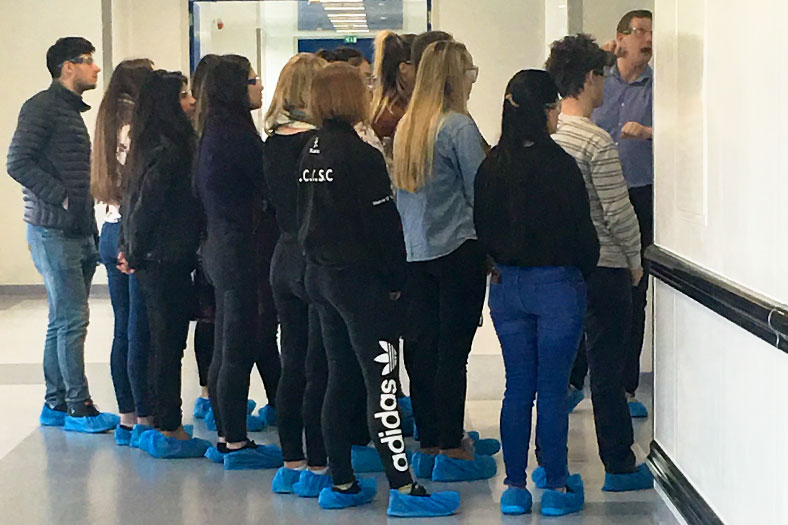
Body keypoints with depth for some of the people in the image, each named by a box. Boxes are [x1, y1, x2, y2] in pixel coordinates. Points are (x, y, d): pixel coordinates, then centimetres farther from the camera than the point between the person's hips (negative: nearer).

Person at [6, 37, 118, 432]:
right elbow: (18, 164, -17)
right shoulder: (41, 107, -8)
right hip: (53, 231, -9)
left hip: (78, 232, 9)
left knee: (63, 321, 12)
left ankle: (55, 404, 18)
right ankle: (78, 407, -2)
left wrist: (91, 229, 14)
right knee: (72, 319, -8)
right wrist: (63, 198, -20)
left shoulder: (73, 110, 20)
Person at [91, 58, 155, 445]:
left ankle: (127, 417, 19)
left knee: (124, 330, 13)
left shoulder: (112, 122, 12)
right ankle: (145, 420, 3)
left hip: (112, 233, 9)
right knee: (141, 333, -3)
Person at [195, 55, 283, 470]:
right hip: (239, 250, -10)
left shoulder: (215, 133, 12)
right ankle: (237, 443, 3)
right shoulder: (237, 136, -17)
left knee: (226, 349, 14)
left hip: (219, 247, 10)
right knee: (240, 349, -3)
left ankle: (226, 437, 22)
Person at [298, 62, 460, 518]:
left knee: (340, 377, 13)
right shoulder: (362, 155, -15)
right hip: (359, 279, -8)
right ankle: (403, 489, -8)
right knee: (381, 381, -8)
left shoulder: (312, 153, 9)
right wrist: (396, 279, -4)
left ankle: (342, 484, 17)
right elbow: (384, 225, -14)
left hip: (320, 275, 8)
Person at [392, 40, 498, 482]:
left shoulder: (406, 126, 9)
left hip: (415, 253, 7)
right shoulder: (459, 126, -13)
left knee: (422, 347, 9)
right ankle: (452, 450, 2)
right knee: (453, 351, -3)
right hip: (458, 250, -7)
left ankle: (429, 446, 17)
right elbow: (479, 192, -11)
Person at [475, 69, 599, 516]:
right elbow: (582, 232, -11)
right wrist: (584, 271, 7)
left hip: (506, 285, 5)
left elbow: (483, 228, 7)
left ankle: (515, 488, 15)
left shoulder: (492, 165, 0)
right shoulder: (559, 165, -16)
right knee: (552, 391, 3)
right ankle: (557, 488, 12)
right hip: (556, 284, -5)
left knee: (517, 388, 11)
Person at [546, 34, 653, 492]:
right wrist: (635, 260, -2)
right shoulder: (597, 141, -18)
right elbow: (618, 212, -18)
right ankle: (619, 466, 10)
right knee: (608, 368, 2)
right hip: (603, 268, -7)